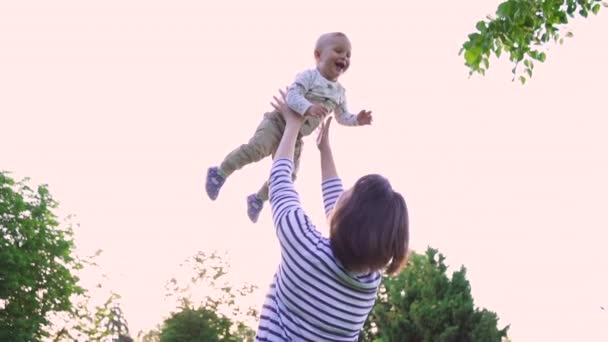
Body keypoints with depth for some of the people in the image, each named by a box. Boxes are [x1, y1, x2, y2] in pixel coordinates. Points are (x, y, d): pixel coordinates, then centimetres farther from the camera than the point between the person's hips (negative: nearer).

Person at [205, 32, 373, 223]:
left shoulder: (339, 92, 10)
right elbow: (292, 95, -26)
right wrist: (308, 108, -43)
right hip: (278, 122, -7)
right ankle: (220, 173, -13)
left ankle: (258, 199, 24)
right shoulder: (309, 76, -12)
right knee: (256, 149, -30)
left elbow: (342, 116, 21)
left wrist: (357, 120, 2)